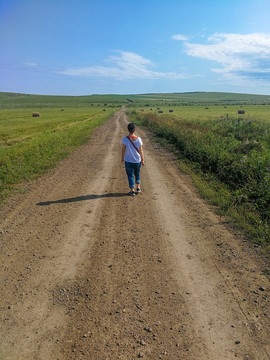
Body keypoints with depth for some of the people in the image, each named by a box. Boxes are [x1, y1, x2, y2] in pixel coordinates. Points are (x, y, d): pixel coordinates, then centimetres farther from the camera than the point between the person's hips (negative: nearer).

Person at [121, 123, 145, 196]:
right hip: (137, 160, 2)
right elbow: (141, 151, -5)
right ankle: (138, 187, 27)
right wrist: (142, 160, 6)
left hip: (128, 161, -2)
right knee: (137, 174, 24)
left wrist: (122, 159, 9)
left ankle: (132, 191, 12)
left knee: (130, 175, 10)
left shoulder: (125, 139, -15)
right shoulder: (138, 139, -11)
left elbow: (123, 150, -6)